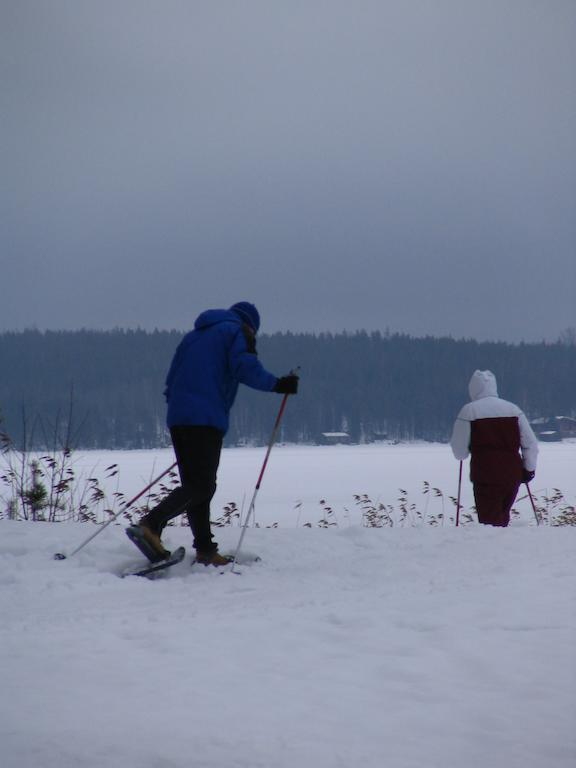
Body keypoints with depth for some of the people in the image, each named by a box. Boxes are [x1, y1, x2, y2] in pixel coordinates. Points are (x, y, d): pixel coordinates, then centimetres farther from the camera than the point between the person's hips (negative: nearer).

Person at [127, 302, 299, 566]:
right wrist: (277, 384, -2)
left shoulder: (193, 336, 27)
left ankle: (205, 550, 9)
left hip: (178, 419, 8)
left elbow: (172, 379, 25)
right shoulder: (236, 331, 5)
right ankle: (150, 526, -26)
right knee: (201, 486, -11)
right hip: (206, 421, -8)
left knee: (195, 486, 11)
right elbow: (246, 368, -11)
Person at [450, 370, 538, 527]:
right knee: (502, 518, 21)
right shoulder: (513, 409, 8)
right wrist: (529, 469, 18)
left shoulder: (469, 411, -3)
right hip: (513, 475, 4)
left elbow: (460, 452, -1)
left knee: (490, 522, 0)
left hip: (485, 477, -4)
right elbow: (531, 443, 7)